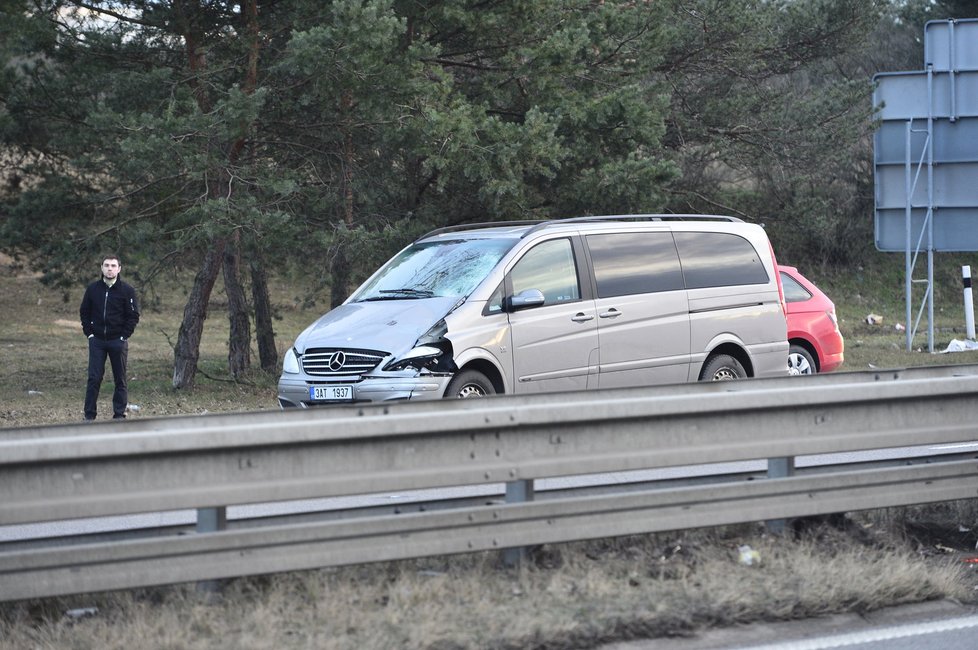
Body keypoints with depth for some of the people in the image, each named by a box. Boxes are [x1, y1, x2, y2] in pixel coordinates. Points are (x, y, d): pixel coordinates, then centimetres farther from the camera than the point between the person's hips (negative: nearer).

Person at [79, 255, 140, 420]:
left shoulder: (127, 291, -3)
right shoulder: (93, 289, 4)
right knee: (94, 378, -2)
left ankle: (119, 414, 11)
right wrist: (89, 332, 2)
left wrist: (124, 336, -7)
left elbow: (133, 315, -1)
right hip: (97, 341, 2)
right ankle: (89, 414, 3)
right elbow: (84, 312, 12)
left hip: (118, 341, -2)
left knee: (120, 380, 4)